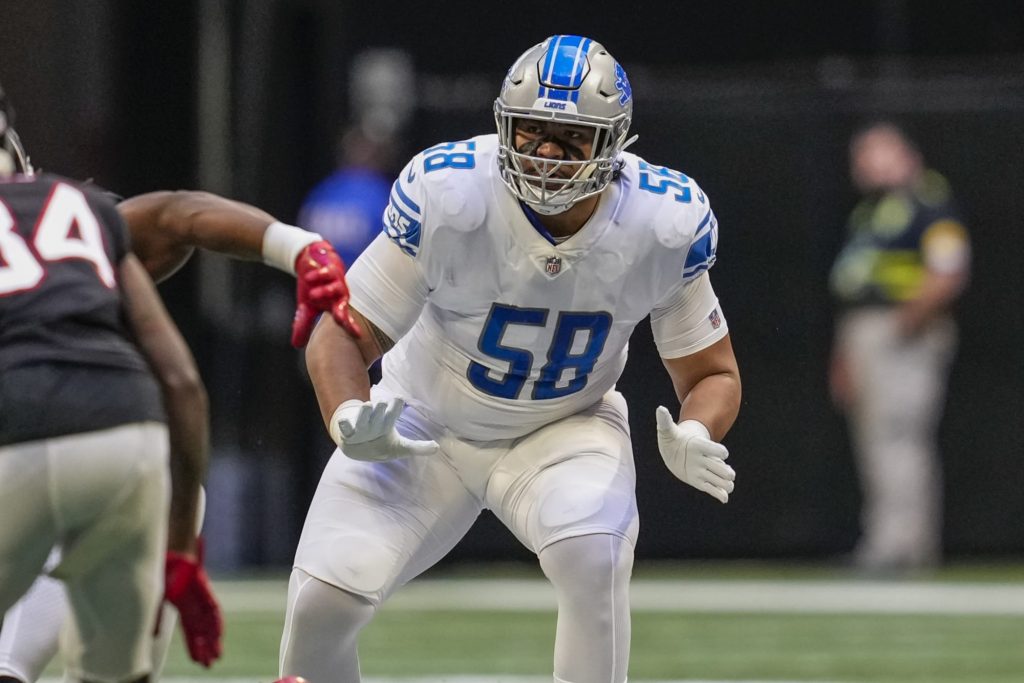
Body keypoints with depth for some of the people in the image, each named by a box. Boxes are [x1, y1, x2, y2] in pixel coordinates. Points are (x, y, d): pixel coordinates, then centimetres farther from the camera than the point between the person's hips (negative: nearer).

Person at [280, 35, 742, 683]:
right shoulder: (446, 194, -27)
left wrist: (694, 437, -30)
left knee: (592, 554, -32)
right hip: (425, 425, 0)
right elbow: (343, 335, -17)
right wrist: (350, 422, -39)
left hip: (567, 429, 0)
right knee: (321, 604, -12)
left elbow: (712, 371, -7)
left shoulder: (666, 221, -21)